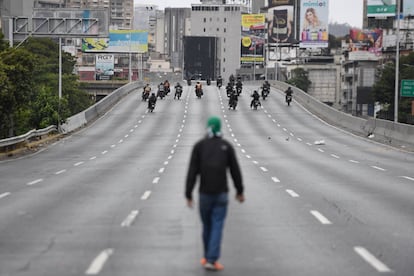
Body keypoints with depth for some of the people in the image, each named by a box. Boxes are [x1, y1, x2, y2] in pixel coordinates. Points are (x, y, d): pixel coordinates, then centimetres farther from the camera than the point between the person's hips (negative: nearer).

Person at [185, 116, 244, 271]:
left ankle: (208, 257, 28)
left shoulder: (199, 146, -1)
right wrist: (240, 191, 14)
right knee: (217, 226, -3)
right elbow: (235, 171, 2)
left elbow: (192, 172, -6)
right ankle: (211, 260, -14)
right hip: (221, 193, -1)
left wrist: (188, 194, -5)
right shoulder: (227, 146, 1)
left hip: (205, 192, 1)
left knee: (207, 225, 17)